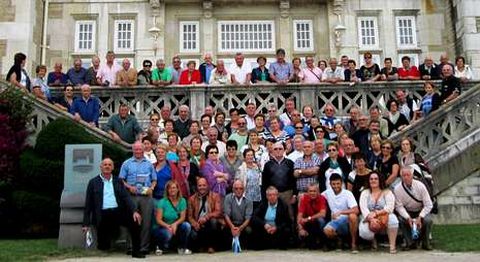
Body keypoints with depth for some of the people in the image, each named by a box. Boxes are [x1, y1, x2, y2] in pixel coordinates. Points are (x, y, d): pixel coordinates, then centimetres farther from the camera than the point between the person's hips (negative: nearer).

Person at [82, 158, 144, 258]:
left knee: (134, 220, -27)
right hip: (103, 215, -1)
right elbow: (88, 204, 6)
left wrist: (134, 211, -14)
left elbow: (126, 197, 3)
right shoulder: (93, 182, 8)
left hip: (118, 212, 1)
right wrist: (86, 223, 0)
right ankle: (113, 230, 26)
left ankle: (136, 251, -15)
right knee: (103, 247, -8)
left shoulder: (118, 181, 14)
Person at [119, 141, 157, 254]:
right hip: (132, 196, -1)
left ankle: (144, 247, 3)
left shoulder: (149, 164, 15)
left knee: (146, 222, -3)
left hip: (146, 196, 1)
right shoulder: (127, 163, 10)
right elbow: (121, 180, 6)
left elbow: (154, 180, 16)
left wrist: (151, 188, -3)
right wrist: (129, 187, -10)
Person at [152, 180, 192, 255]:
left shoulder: (182, 201, -1)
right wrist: (168, 226, -34)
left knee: (187, 225, -25)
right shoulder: (162, 202, -11)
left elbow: (183, 217, -8)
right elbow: (158, 220, -16)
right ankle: (160, 247, -2)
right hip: (161, 228, -4)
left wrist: (175, 224, -29)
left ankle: (182, 247, -4)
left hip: (175, 227, 4)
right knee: (168, 233, -37)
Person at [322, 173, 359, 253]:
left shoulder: (347, 193, -9)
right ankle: (339, 240, 5)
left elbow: (356, 210, -20)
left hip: (348, 221, -2)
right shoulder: (327, 193, 4)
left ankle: (354, 243, -19)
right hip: (336, 221, 3)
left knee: (352, 216, -38)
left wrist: (340, 212, -29)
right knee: (327, 230, -32)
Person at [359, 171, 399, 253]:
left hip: (385, 219, -1)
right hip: (369, 220, 1)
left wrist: (376, 213, -23)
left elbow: (389, 208, -11)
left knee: (392, 219, -35)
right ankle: (373, 240, 10)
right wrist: (371, 219, -25)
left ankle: (392, 245, -21)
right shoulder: (365, 193, 7)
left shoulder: (387, 192, 3)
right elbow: (363, 208, -8)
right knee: (364, 233, -30)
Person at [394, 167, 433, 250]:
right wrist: (408, 218, -30)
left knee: (428, 220, -31)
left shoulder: (420, 186, -17)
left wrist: (420, 217, -27)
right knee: (400, 220, -30)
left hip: (421, 211, 0)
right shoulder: (397, 189, -15)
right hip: (407, 212, 1)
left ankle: (425, 243, -5)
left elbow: (428, 205, -16)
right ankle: (410, 243, -9)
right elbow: (399, 206, -14)